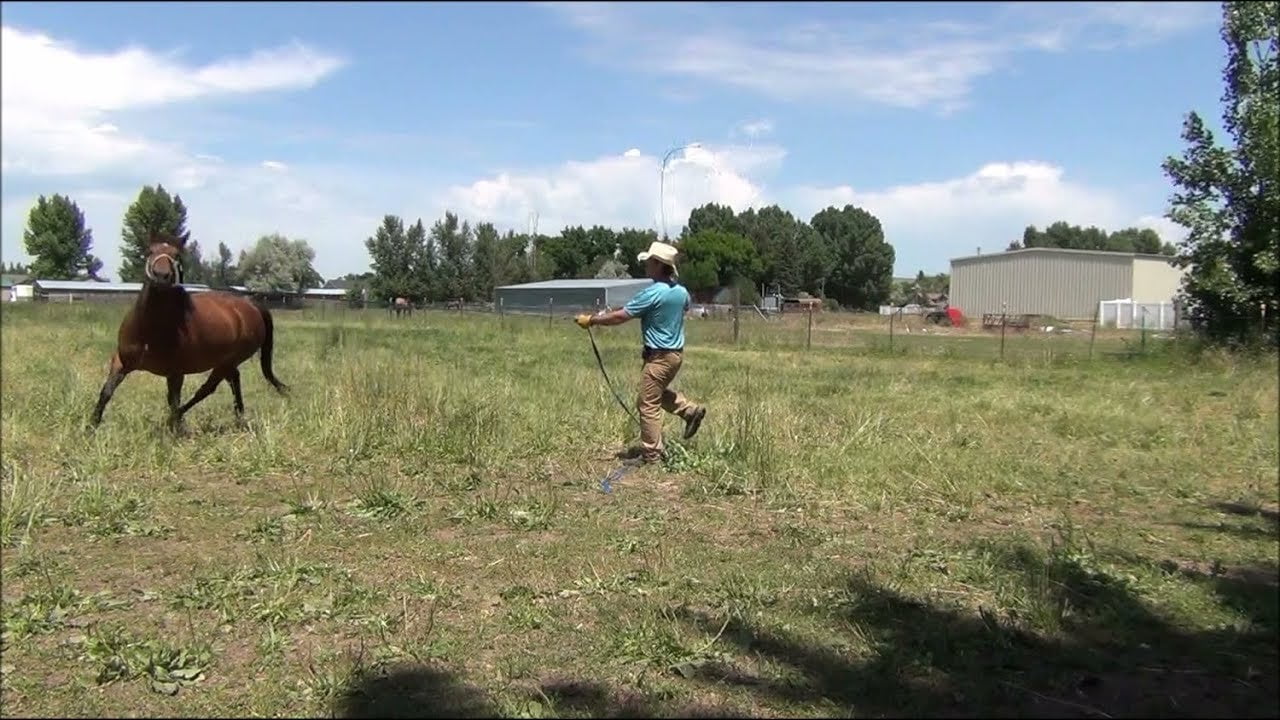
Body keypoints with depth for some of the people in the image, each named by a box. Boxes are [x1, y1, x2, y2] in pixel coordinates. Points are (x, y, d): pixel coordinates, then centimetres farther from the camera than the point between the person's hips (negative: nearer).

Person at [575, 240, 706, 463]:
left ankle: (651, 455, 8)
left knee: (648, 405, 2)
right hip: (676, 353, 8)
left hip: (659, 356, -8)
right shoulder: (681, 291, 2)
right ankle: (692, 411, 22)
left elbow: (620, 316, -19)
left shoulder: (652, 294, -22)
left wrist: (591, 320, -8)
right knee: (660, 392, 30)